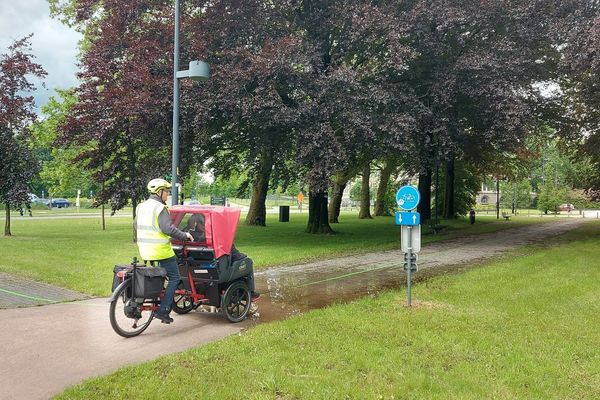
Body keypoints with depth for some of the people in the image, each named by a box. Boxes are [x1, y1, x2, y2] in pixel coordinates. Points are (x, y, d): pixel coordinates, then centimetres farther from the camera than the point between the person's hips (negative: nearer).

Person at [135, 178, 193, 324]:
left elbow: (136, 227, 21)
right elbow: (168, 228, -25)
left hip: (145, 250, 9)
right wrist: (185, 235, -14)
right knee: (174, 278, 1)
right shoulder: (159, 208, -15)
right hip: (161, 250, -8)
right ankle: (162, 310, -3)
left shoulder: (141, 207, 11)